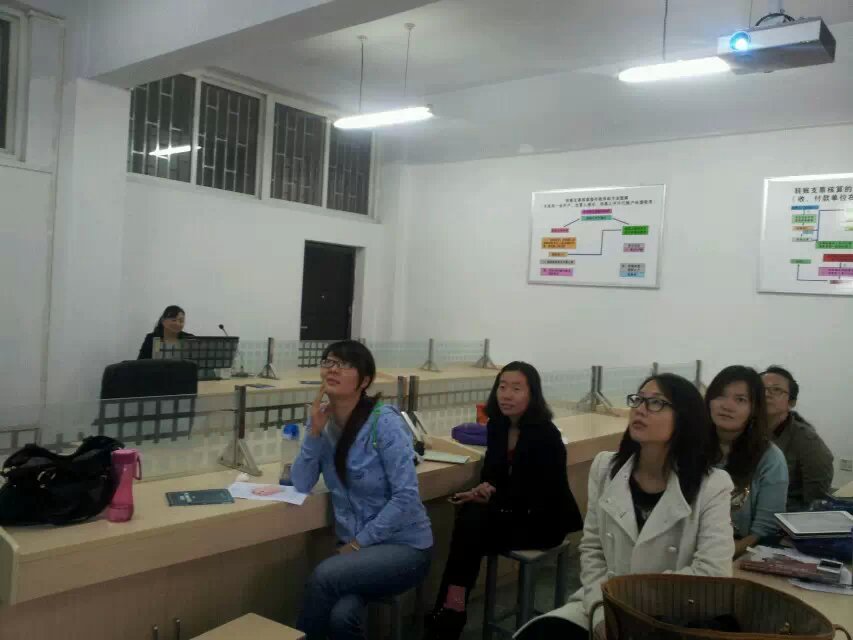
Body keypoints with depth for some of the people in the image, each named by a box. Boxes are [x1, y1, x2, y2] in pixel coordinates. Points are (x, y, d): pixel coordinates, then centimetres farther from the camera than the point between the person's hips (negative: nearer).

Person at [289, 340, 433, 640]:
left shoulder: (384, 422, -17)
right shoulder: (323, 419, 2)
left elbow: (406, 496, -20)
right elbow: (300, 485, -5)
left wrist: (360, 542, -16)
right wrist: (314, 431, -15)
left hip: (403, 546, -4)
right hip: (353, 545, 4)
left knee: (324, 576, -28)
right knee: (341, 615, -27)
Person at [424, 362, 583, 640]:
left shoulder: (546, 435, -20)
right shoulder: (497, 425, 0)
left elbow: (537, 495, -22)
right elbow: (491, 470, 10)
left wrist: (492, 498, -22)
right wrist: (485, 488, -13)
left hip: (542, 519, -6)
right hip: (511, 509, 6)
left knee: (472, 526, -24)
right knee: (470, 519, -23)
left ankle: (453, 606, -13)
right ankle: (451, 606, -17)